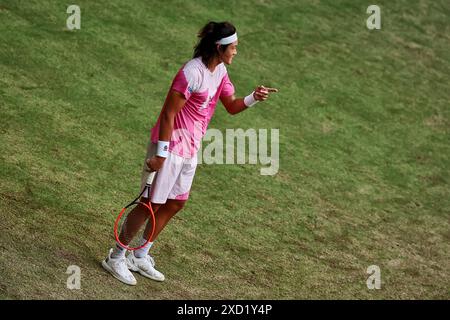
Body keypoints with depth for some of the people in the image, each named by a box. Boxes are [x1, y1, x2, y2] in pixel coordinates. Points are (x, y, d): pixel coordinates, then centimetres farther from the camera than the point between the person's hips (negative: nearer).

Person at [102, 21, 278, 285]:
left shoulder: (220, 71, 5)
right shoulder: (193, 73, -23)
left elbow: (232, 106, 13)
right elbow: (169, 114, -21)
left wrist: (254, 98, -7)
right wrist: (160, 153, -21)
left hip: (190, 151, 9)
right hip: (170, 147, -9)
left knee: (175, 204, 14)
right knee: (151, 204, -3)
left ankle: (140, 257, 26)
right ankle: (116, 258, 11)